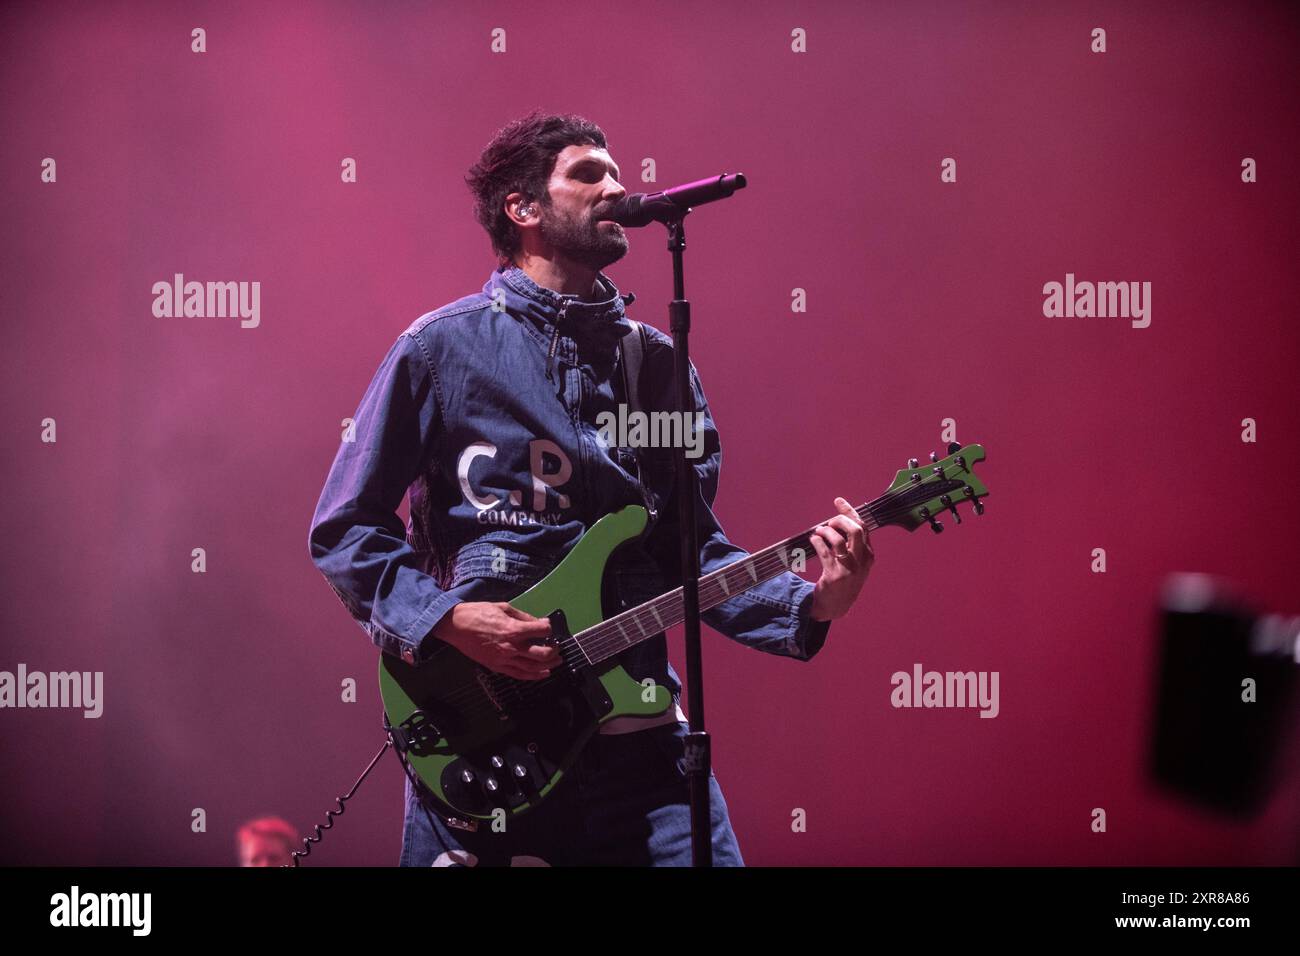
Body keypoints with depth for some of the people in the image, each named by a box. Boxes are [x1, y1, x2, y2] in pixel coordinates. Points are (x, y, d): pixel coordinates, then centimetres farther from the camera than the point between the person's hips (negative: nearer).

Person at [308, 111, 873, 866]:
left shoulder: (657, 362, 11)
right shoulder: (441, 349, 0)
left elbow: (694, 549, 11)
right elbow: (345, 529, 2)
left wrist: (810, 606, -6)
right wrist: (448, 620, -13)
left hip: (637, 736, 3)